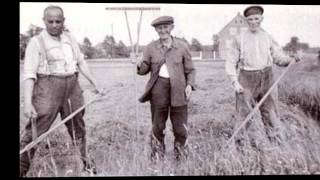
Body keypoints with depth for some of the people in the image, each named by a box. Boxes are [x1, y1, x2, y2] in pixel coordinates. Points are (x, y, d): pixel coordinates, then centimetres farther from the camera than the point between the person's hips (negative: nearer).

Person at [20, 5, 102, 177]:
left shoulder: (70, 38, 10)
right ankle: (21, 170, -1)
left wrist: (94, 83, 17)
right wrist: (27, 103, -21)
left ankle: (84, 162, 36)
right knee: (34, 131, -11)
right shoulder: (36, 42, -6)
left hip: (72, 87, 5)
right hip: (47, 89, -5)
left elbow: (81, 62, 18)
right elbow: (29, 74, -12)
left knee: (78, 128, 17)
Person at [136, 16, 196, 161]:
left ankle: (182, 158, 20)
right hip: (158, 88, 1)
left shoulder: (182, 46, 5)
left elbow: (190, 69, 9)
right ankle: (157, 159, 20)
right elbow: (144, 69, 8)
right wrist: (138, 65, -14)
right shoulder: (151, 47, 7)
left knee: (180, 126, 3)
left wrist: (190, 84, -7)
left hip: (178, 90, -1)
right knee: (157, 126, 7)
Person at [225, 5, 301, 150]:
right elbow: (230, 62, 0)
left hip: (266, 79, 2)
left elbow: (279, 57, 5)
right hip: (246, 80, -2)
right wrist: (235, 82, -9)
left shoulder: (268, 38, 7)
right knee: (244, 114, 2)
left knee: (270, 114, 4)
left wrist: (292, 59, -15)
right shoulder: (239, 39, 0)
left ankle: (277, 144, 13)